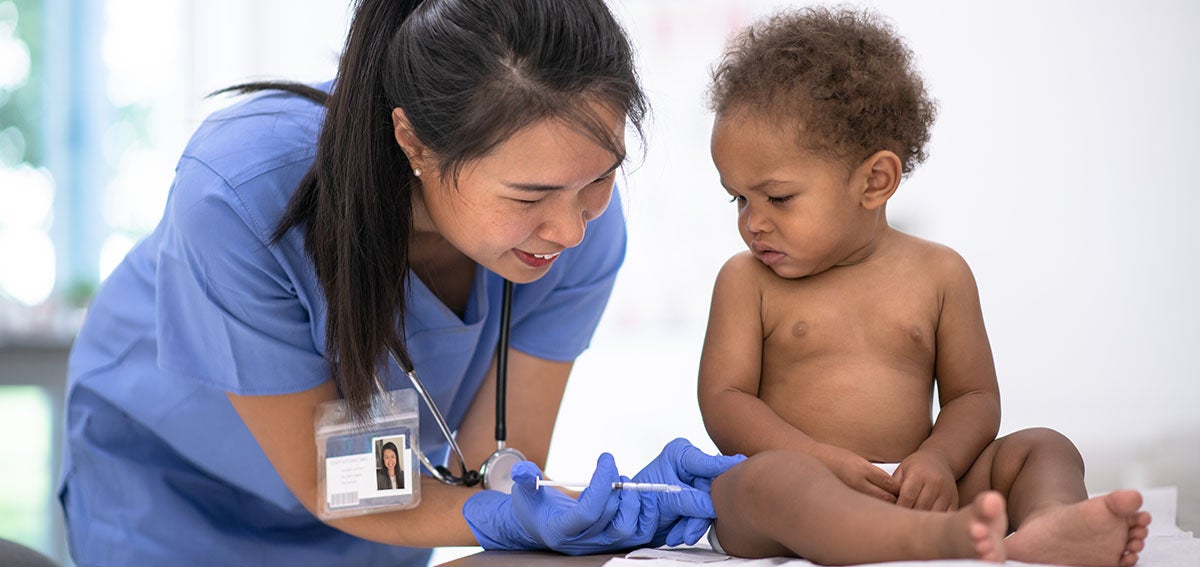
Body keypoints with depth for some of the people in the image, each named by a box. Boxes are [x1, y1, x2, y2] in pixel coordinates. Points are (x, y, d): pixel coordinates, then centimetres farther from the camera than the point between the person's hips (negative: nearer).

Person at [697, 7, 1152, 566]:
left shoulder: (938, 273, 11)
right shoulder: (746, 280, 8)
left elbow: (974, 396, 12)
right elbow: (723, 401, 0)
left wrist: (938, 459, -12)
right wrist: (823, 463, -17)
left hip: (911, 496, 4)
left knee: (1042, 448, -10)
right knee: (767, 479, -36)